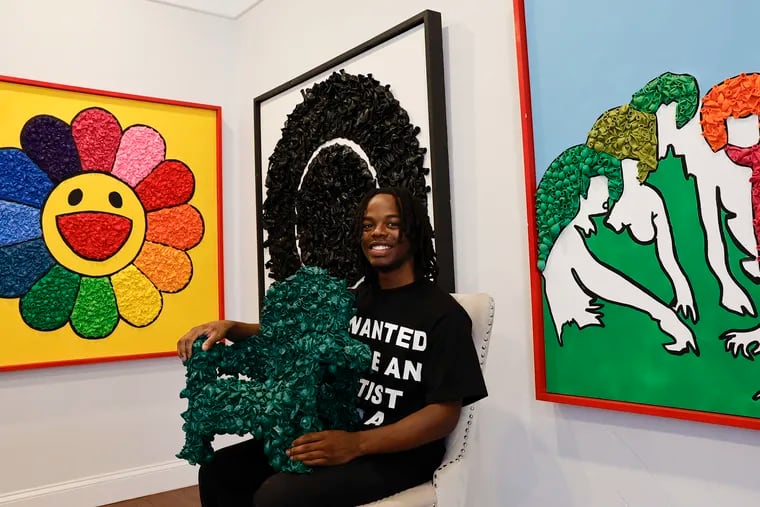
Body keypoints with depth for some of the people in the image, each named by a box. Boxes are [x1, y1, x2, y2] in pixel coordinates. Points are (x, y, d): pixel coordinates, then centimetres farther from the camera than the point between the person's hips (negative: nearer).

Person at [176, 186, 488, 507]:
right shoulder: (354, 300, 9)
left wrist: (356, 444, -26)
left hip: (400, 453, -6)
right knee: (218, 470, -2)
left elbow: (445, 413, -14)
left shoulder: (443, 314, -9)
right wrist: (230, 328, -4)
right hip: (337, 437, 6)